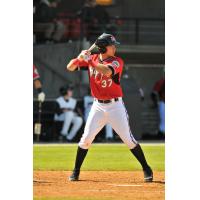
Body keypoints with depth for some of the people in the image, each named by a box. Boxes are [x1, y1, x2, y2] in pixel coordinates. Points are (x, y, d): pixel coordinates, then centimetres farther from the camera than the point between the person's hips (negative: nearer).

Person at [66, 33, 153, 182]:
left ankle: (146, 169, 8)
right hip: (98, 106, 2)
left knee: (128, 139, -2)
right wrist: (80, 58, -22)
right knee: (86, 139, -1)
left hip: (115, 106, -2)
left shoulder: (117, 61, -10)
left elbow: (107, 71, -31)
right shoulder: (92, 59, 1)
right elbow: (70, 67, -3)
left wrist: (89, 60, -31)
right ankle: (76, 171, 12)